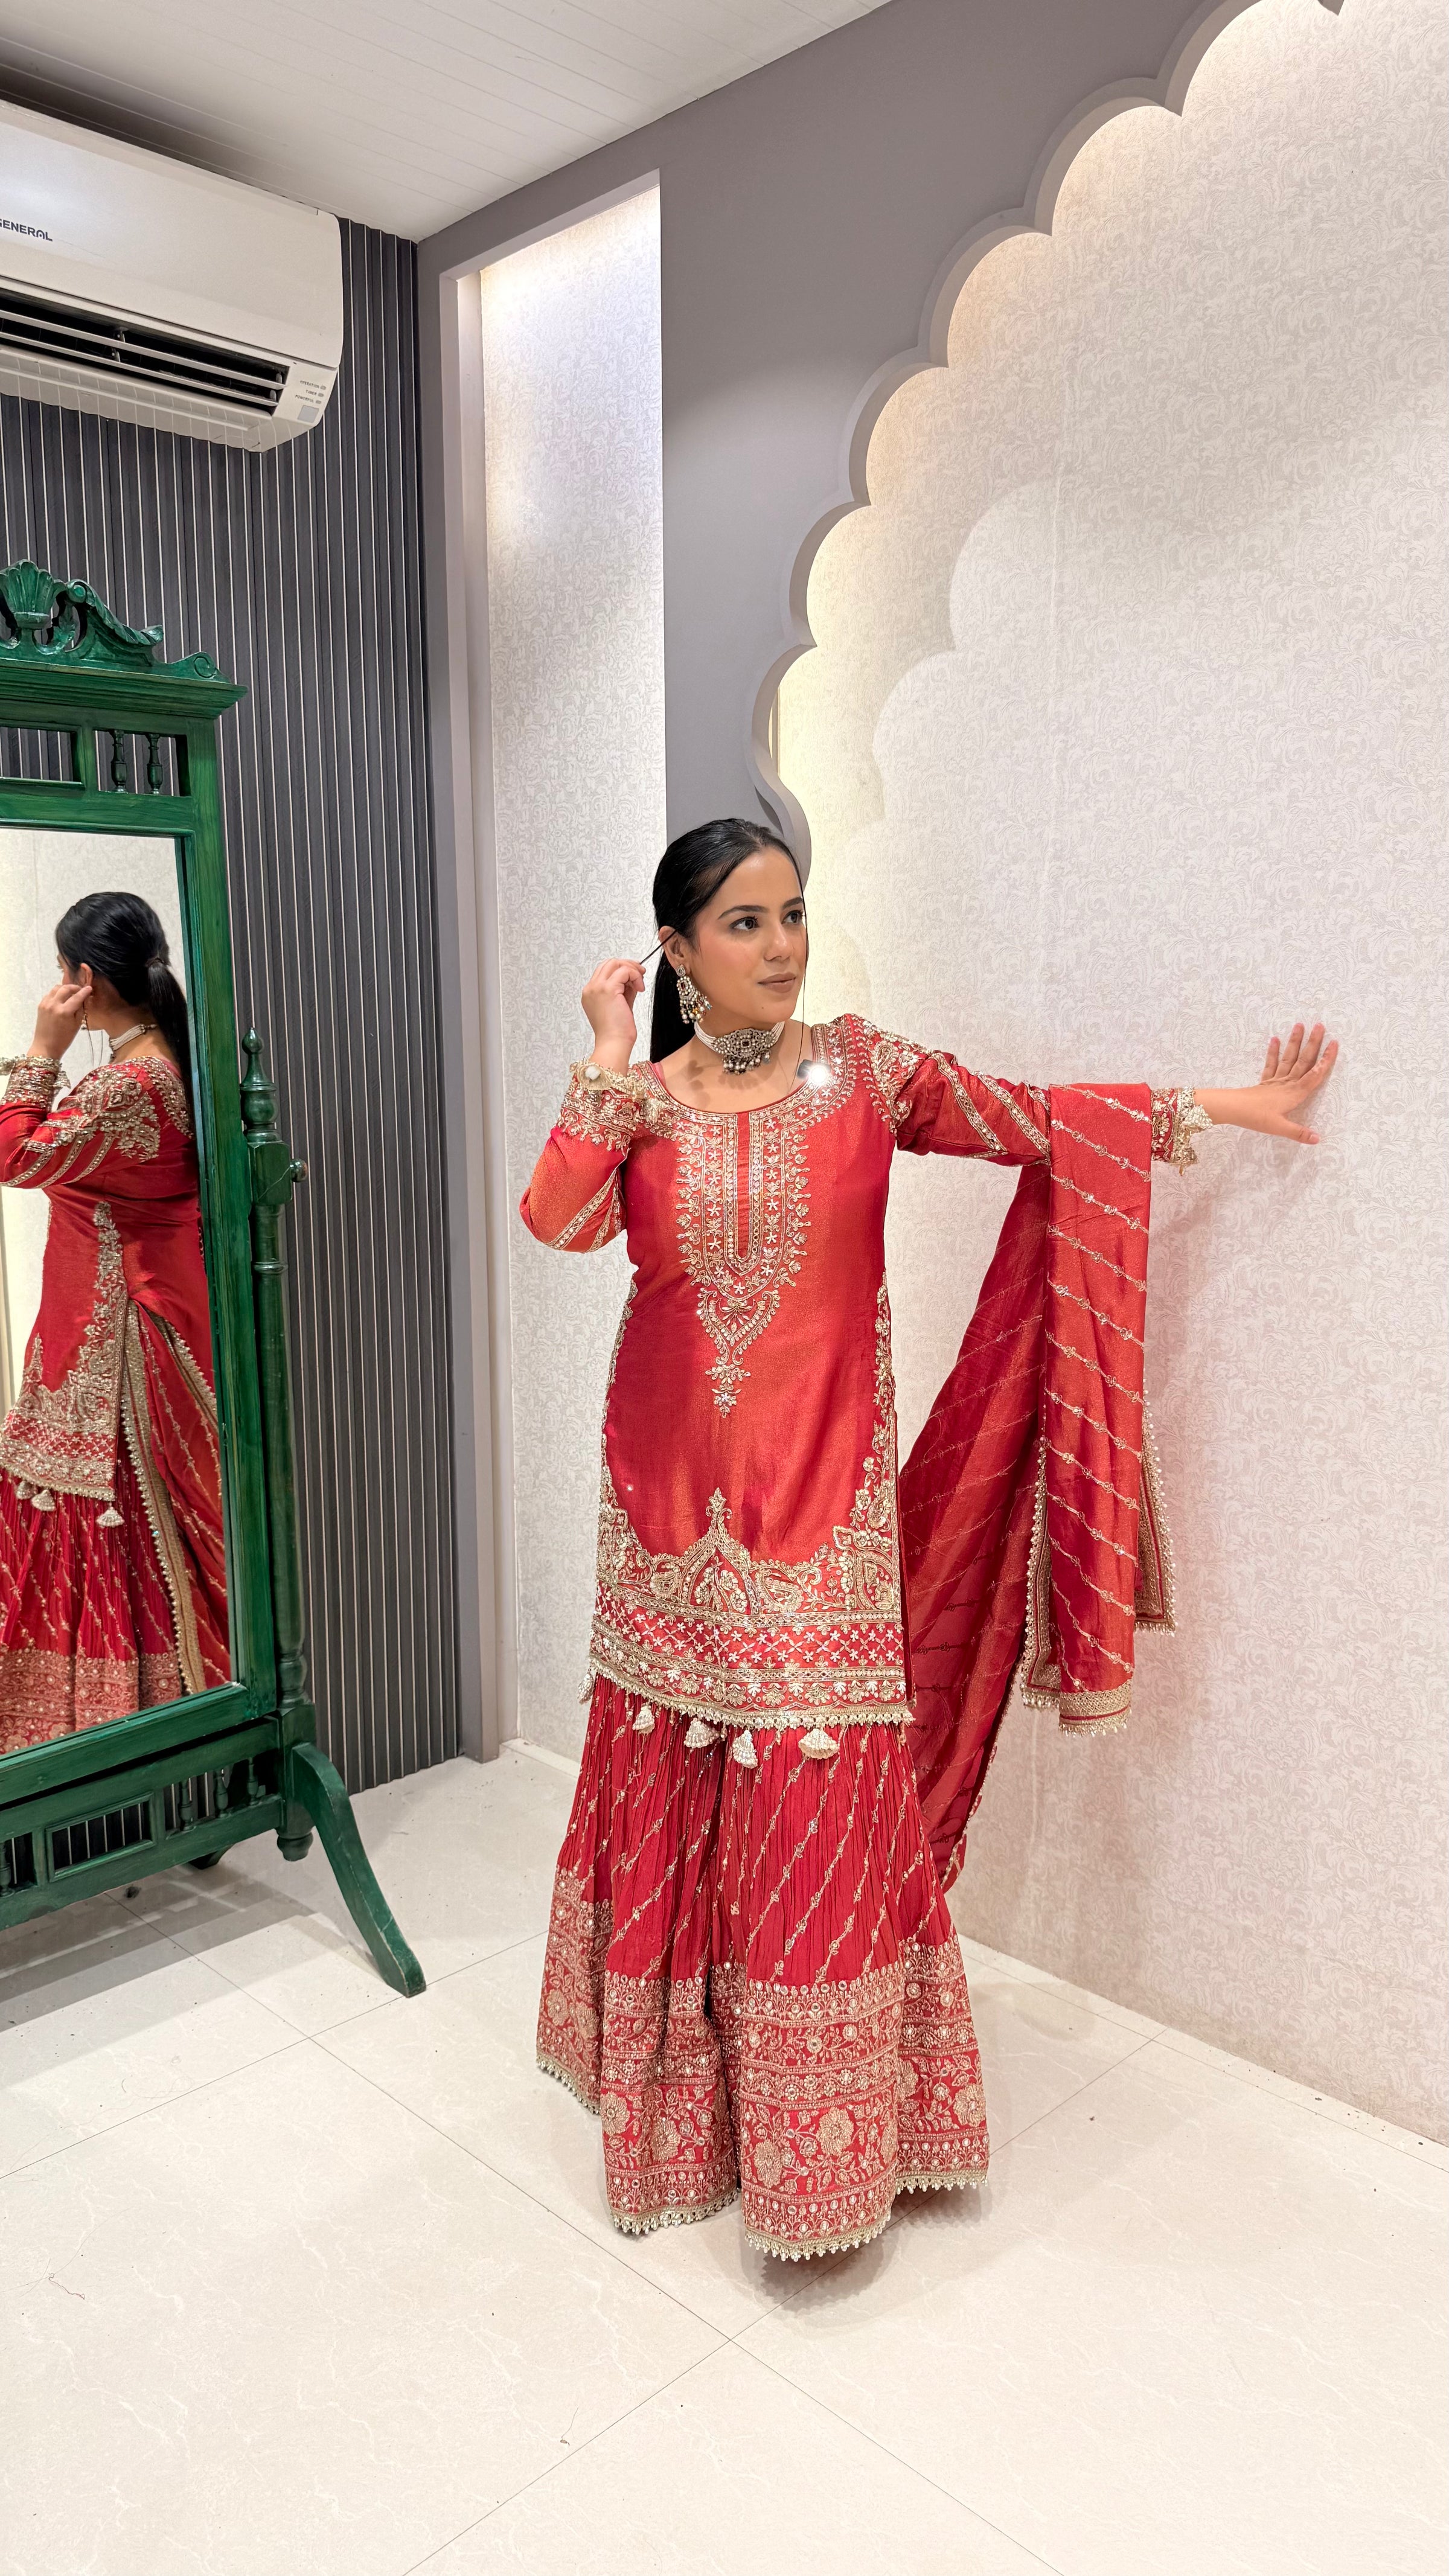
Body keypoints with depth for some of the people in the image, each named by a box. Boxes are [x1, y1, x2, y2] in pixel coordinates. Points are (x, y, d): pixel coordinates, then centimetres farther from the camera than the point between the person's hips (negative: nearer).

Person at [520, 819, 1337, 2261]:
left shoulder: (862, 1072, 2)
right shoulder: (635, 1102, 3)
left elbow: (1036, 1122, 6)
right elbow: (559, 1223, -15)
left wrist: (1223, 1108, 6)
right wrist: (609, 1063, -11)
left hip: (824, 1500, -1)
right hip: (674, 1505, 1)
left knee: (820, 1812, 1)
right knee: (675, 1800, 10)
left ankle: (817, 2143, 21)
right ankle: (682, 2104, 31)